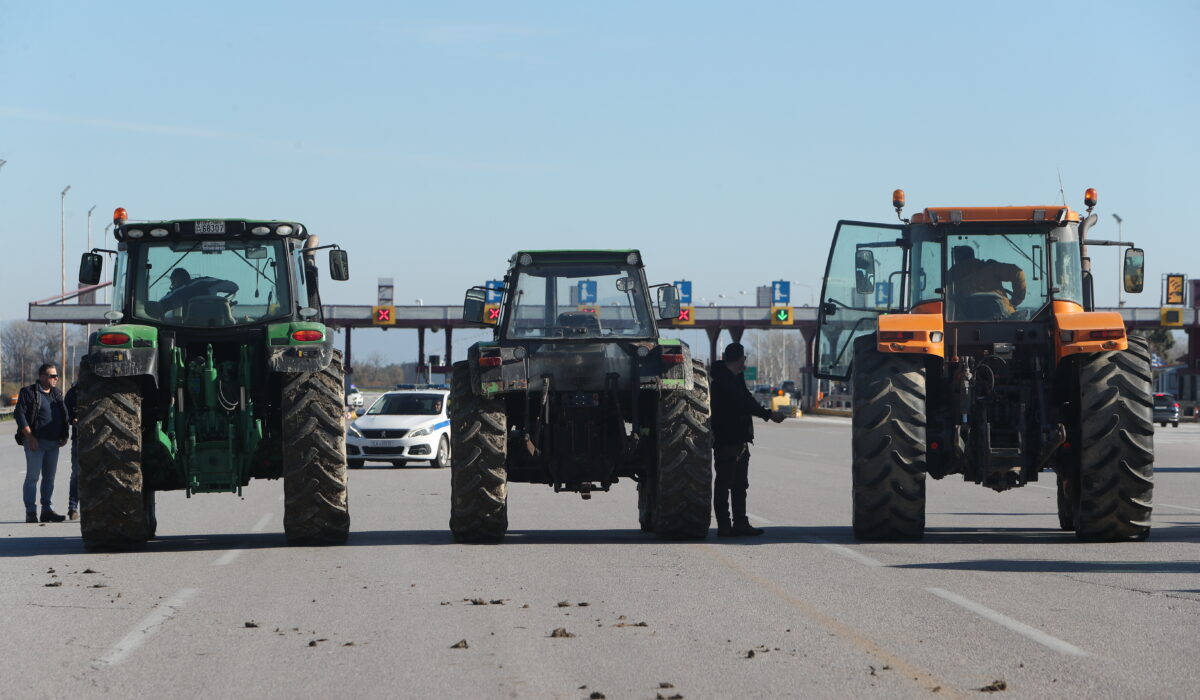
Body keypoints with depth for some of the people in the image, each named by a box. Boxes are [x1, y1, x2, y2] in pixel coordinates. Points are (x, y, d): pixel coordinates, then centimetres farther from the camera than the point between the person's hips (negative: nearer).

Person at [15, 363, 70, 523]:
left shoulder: (57, 394, 14)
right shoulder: (29, 392, -6)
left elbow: (64, 416, 22)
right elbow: (19, 414, -10)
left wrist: (64, 435, 9)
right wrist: (29, 437, -16)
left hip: (53, 443, 7)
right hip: (35, 442, -7)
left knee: (49, 477, 10)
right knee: (32, 477, -5)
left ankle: (46, 510, 17)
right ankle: (30, 512, -3)